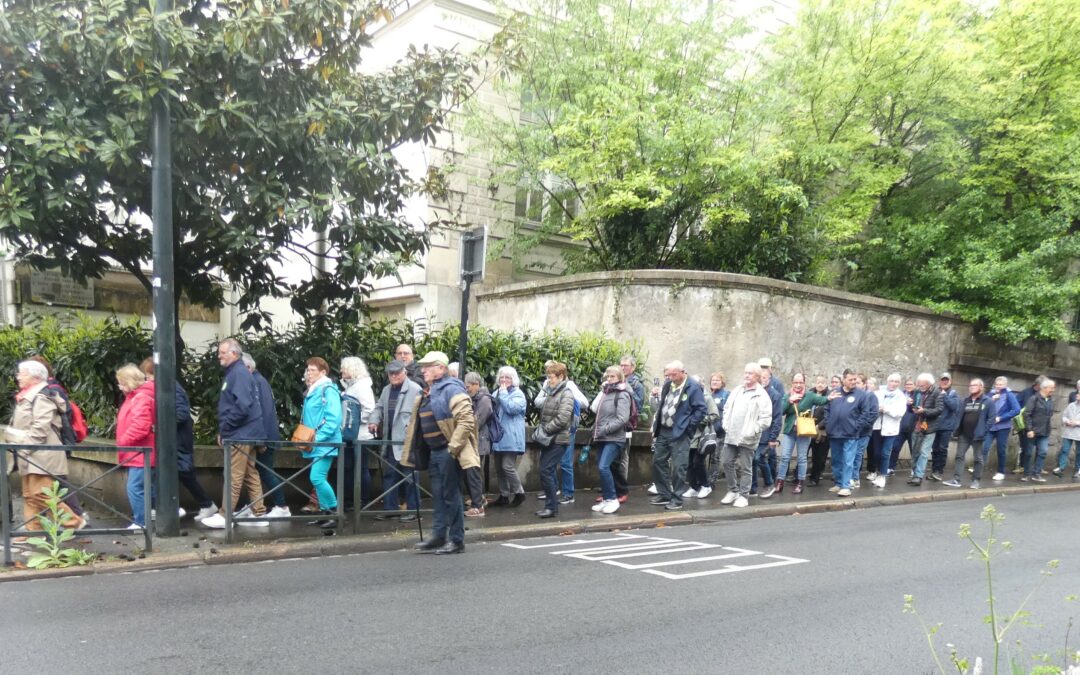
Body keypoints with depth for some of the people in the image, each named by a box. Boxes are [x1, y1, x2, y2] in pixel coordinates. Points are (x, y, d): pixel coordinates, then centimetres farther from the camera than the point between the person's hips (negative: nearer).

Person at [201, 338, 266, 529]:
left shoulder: (239, 373, -14)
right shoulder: (233, 372, 17)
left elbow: (242, 406, -25)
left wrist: (223, 428, -15)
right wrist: (223, 430, 13)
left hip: (240, 435, -10)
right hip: (244, 434, 10)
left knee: (234, 477, -3)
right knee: (250, 476, 11)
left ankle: (224, 516, 3)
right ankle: (259, 515, 15)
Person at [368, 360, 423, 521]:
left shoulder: (415, 389, -10)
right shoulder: (386, 390, 16)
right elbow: (379, 408, 22)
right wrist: (374, 421, 2)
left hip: (407, 442, -8)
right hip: (390, 441, 8)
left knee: (409, 476, 1)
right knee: (389, 475, 12)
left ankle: (413, 509, 10)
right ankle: (390, 508, 22)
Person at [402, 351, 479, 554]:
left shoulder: (451, 389, -15)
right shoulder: (429, 392, 14)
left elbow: (466, 420, -23)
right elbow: (423, 422, 26)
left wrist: (453, 446, -22)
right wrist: (418, 449, 19)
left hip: (448, 452, -9)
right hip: (435, 452, 9)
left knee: (451, 495, -2)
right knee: (438, 495, 13)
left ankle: (457, 540, 7)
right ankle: (439, 536, 22)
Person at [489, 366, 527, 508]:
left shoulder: (518, 394, -5)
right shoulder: (496, 393, 16)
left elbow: (511, 408, -23)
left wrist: (503, 393, -14)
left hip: (510, 438, -8)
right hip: (498, 437, 8)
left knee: (507, 466, -14)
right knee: (499, 468, 10)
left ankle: (519, 493, 2)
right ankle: (504, 496, 19)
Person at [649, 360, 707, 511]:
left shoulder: (693, 387, -12)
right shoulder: (668, 384, 9)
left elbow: (700, 410, -13)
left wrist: (688, 426, -14)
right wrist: (658, 395, 0)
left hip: (679, 434, -7)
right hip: (663, 431, 7)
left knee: (678, 467, -3)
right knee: (658, 462, 11)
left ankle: (677, 500, 6)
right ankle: (664, 495, 23)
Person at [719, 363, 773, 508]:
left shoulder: (762, 395, -8)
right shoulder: (736, 390, 12)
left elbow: (766, 419, -13)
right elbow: (727, 408, 19)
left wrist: (752, 432, -17)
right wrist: (726, 424, 7)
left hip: (747, 439, -6)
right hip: (731, 435, 6)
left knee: (745, 468, 2)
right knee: (727, 462, 9)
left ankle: (743, 495, 11)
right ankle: (733, 490, 24)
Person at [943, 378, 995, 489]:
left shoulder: (988, 401, -4)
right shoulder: (964, 401, 13)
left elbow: (991, 418, -9)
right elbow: (959, 416, 15)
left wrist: (983, 431, -15)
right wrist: (957, 429, 4)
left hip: (977, 435, -5)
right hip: (963, 434, 5)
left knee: (978, 458, 5)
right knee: (959, 456, 0)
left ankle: (976, 480, 12)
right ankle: (956, 479, -1)